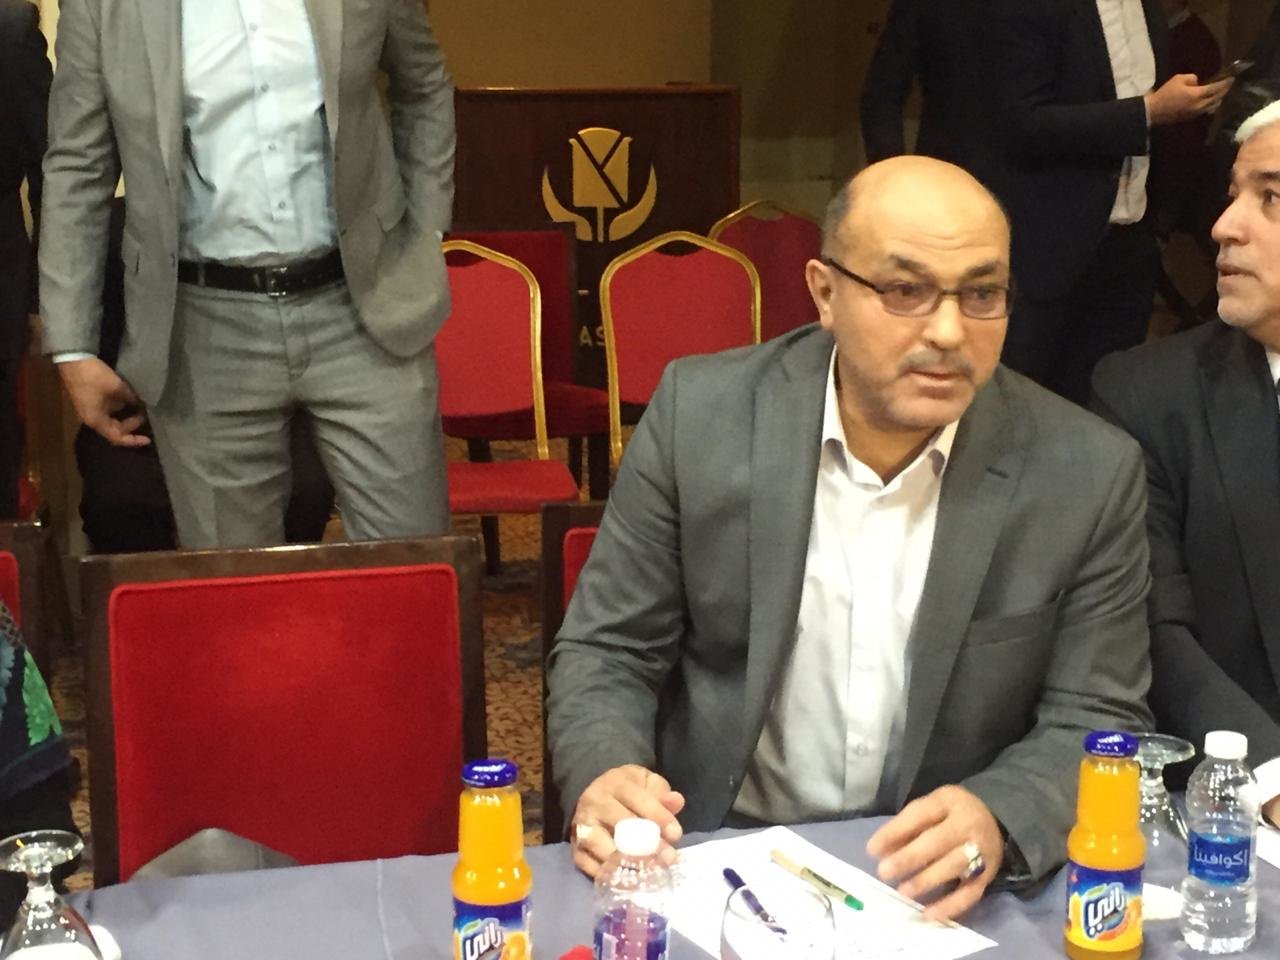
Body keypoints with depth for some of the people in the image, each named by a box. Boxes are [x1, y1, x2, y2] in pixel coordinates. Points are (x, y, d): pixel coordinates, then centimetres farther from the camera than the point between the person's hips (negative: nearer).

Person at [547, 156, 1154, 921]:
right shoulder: (701, 416, -8)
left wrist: (997, 821, -23)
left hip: (945, 883, 3)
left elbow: (1098, 721, -3)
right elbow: (607, 651, 0)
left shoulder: (1089, 473, -9)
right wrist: (603, 777, -20)